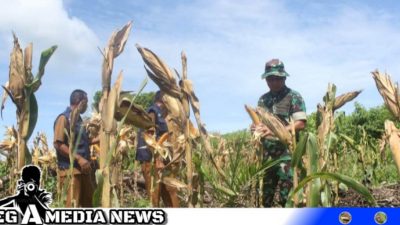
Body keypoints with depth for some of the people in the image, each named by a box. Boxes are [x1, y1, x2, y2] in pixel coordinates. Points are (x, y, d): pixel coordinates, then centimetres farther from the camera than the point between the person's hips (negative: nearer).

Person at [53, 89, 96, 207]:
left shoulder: (78, 119, 17)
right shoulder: (64, 118, -9)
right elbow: (58, 144, -17)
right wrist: (78, 158, -21)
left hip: (83, 169, 9)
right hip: (70, 169, -9)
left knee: (89, 202, 12)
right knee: (73, 205, -7)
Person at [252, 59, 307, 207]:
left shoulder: (293, 97, -1)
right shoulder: (263, 99, 15)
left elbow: (301, 123, -10)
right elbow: (258, 122, 20)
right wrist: (256, 128, -5)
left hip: (287, 152, -5)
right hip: (267, 152, 6)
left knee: (287, 195, -7)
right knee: (266, 193, 9)